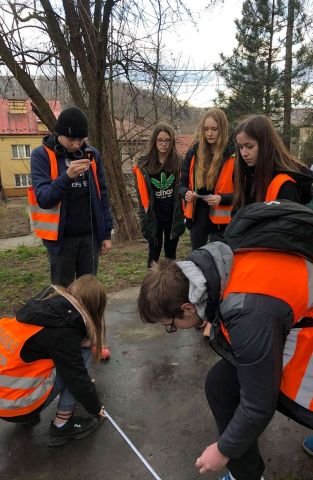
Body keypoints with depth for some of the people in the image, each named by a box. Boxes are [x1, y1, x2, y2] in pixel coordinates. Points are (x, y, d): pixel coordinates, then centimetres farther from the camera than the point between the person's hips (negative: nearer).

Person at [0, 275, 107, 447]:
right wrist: (96, 408, 6)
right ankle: (62, 426, 3)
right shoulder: (63, 331, -21)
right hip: (14, 406, -8)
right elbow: (77, 378, -12)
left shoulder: (45, 303, 2)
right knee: (82, 354, -5)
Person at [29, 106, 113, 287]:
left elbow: (102, 195, 7)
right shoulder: (41, 155, -8)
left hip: (90, 235, 3)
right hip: (61, 237, -2)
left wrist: (106, 233, 5)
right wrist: (67, 176, -32)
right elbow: (43, 199, -16)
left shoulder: (92, 154, 3)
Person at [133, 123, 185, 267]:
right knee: (154, 251, 6)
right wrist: (145, 214, -4)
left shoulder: (178, 162, -1)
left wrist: (180, 212, -5)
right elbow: (142, 192, -1)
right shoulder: (144, 164, -4)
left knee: (171, 251, 13)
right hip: (154, 215, -1)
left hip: (173, 214, 1)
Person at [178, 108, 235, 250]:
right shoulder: (193, 152, 3)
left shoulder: (233, 154, -9)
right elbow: (182, 184, 10)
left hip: (221, 219, -4)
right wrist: (186, 193, -12)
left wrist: (221, 199, -23)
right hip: (197, 217, 4)